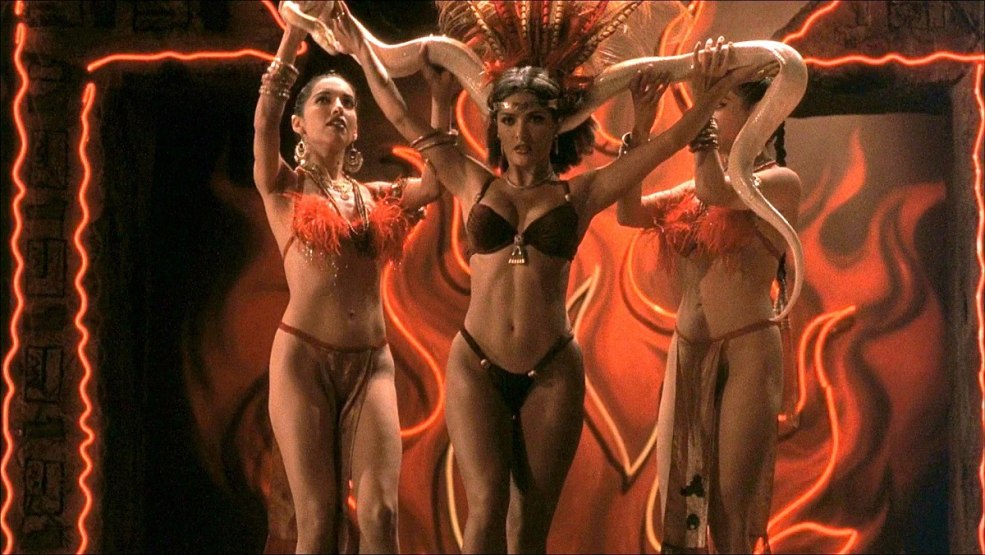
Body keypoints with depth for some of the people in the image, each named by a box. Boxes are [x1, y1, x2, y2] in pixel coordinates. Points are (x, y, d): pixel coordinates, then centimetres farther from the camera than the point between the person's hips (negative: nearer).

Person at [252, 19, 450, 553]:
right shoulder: (282, 188, 6)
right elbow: (264, 119, -9)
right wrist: (294, 29, -14)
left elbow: (436, 179, 2)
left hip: (371, 364, 3)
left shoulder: (376, 196, 16)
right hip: (303, 359, -3)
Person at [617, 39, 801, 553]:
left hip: (746, 351, -6)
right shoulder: (692, 189, 14)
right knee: (675, 502, 8)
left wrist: (702, 103, -19)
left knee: (730, 510, 0)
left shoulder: (780, 182, -3)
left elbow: (719, 193, -22)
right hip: (686, 352, 6)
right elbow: (628, 212, 2)